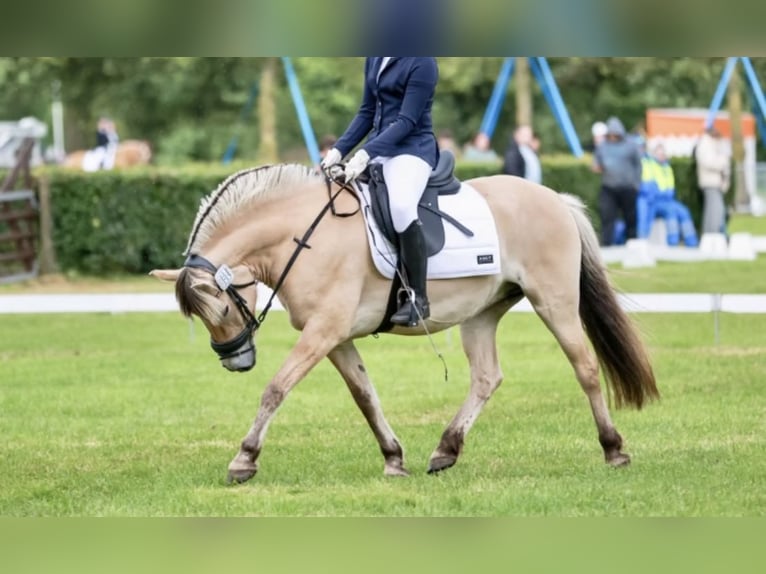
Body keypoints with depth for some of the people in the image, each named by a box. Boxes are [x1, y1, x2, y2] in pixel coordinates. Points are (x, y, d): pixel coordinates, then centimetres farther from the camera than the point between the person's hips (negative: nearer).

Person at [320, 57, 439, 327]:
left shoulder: (422, 62, -12)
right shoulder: (375, 59, 11)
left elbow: (407, 121, -18)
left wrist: (366, 154, -26)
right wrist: (339, 150, 5)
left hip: (412, 149, -9)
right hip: (378, 148, 9)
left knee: (401, 205, -34)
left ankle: (418, 298, -26)